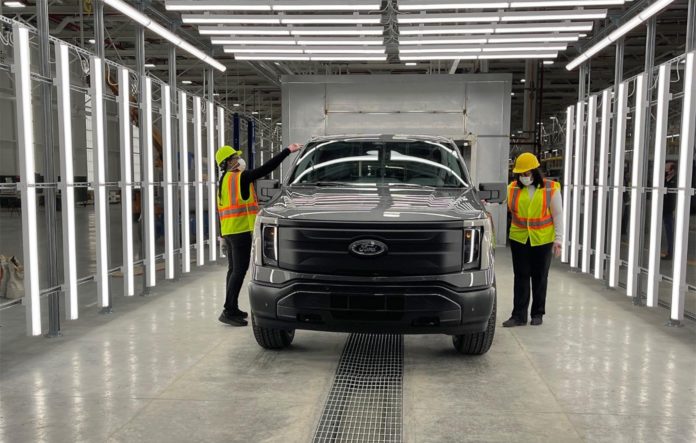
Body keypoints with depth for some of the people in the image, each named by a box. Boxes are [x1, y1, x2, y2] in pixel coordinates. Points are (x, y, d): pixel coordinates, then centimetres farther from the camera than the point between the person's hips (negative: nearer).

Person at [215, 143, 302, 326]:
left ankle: (233, 309, 22)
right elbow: (266, 168, -16)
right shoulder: (240, 178, -12)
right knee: (239, 270, -8)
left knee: (233, 269, 15)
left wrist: (223, 232, 26)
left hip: (228, 231, 10)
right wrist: (287, 151, -12)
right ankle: (228, 311, -9)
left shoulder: (223, 181, 17)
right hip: (241, 230, -10)